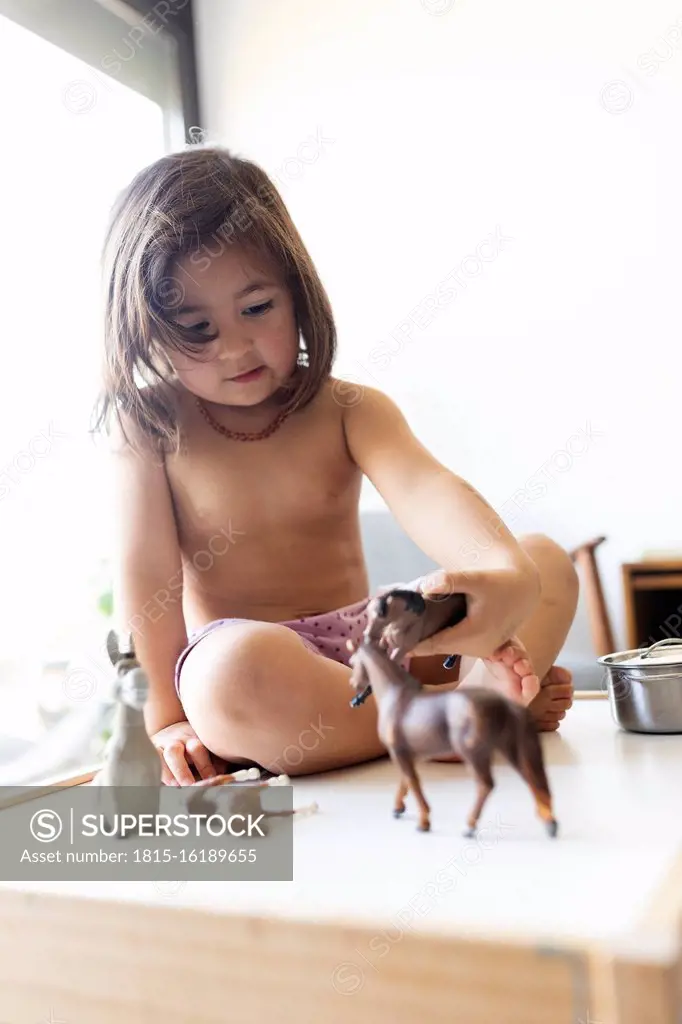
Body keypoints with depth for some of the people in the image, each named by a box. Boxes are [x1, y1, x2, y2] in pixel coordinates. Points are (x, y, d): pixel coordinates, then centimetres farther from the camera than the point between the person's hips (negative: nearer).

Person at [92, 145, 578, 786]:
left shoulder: (350, 412, 0)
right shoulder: (149, 428, -4)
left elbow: (425, 491, -19)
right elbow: (145, 576, -7)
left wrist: (508, 574, -39)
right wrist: (166, 720, -12)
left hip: (364, 645, 3)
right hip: (234, 666, -3)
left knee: (548, 564, -8)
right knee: (238, 672, -41)